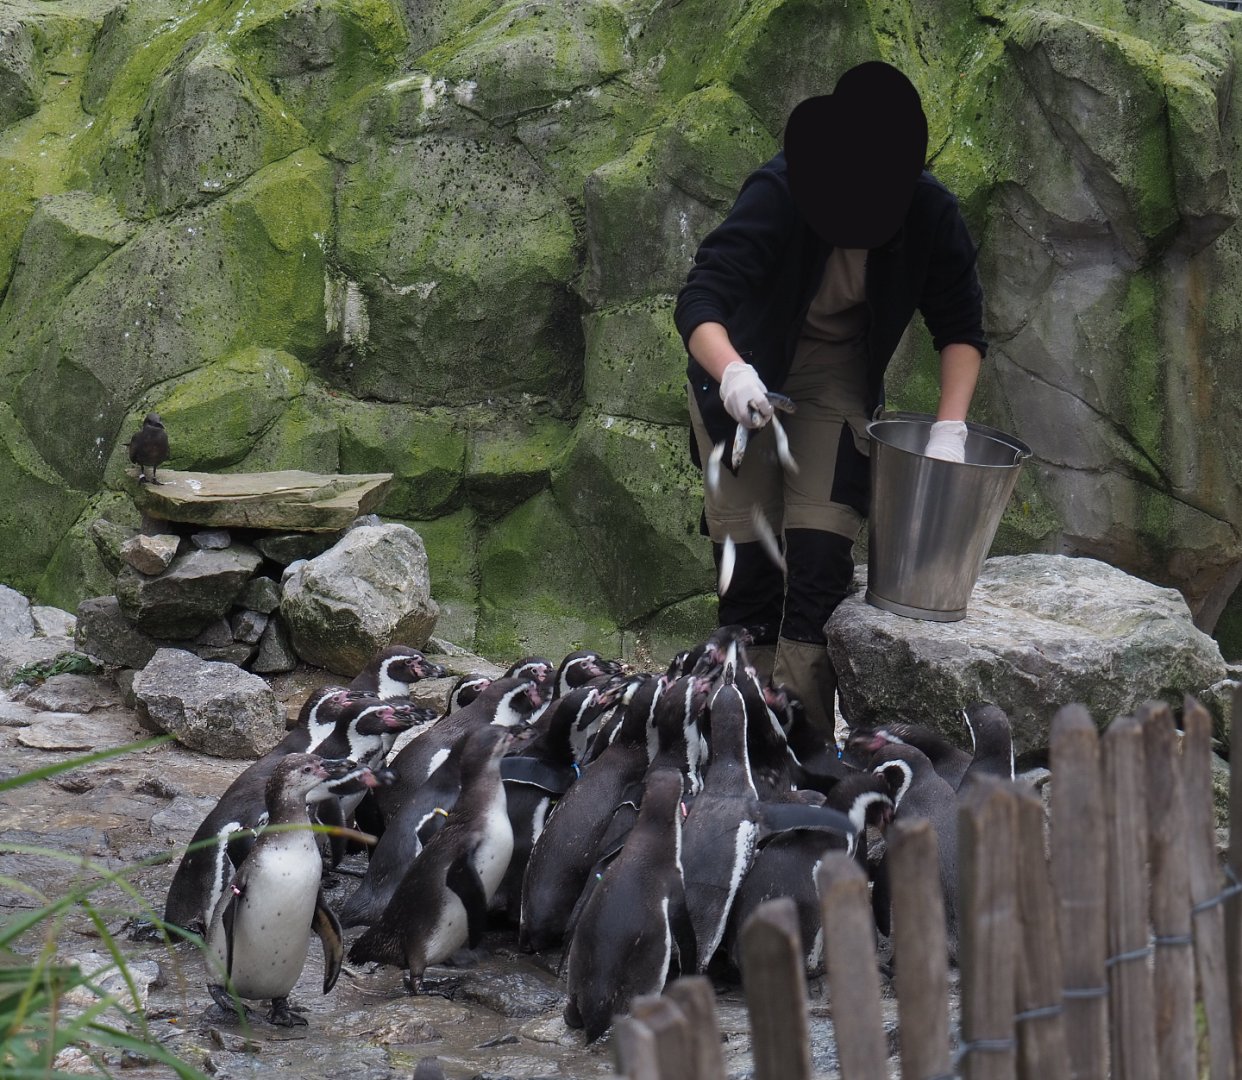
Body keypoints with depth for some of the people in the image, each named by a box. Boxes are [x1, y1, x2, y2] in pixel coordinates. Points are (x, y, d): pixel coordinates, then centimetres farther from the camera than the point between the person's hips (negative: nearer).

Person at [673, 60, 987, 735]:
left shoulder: (929, 215, -19)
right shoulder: (779, 194, -29)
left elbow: (960, 326, -10)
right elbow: (699, 300, -36)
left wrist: (949, 427, -23)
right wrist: (731, 373, -55)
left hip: (836, 377, 2)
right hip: (742, 373, -2)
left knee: (821, 559, -9)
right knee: (749, 559, -3)